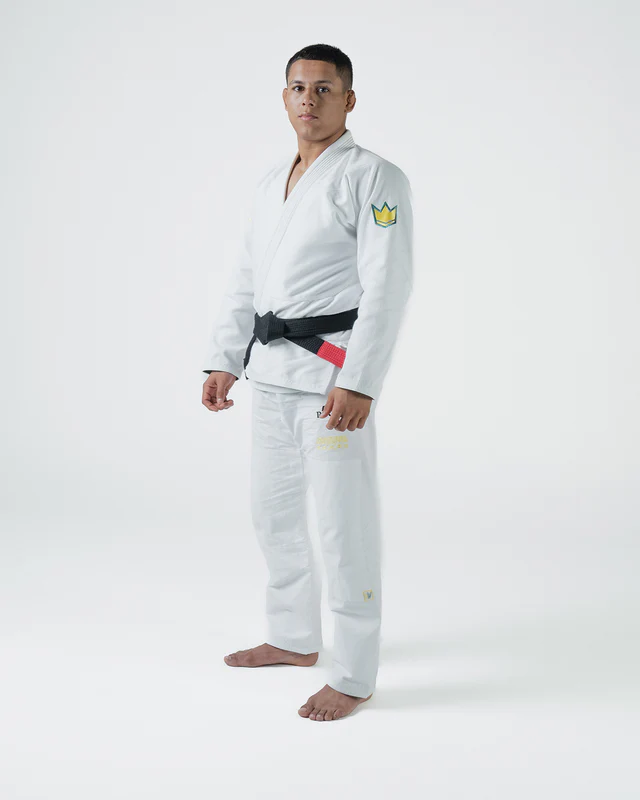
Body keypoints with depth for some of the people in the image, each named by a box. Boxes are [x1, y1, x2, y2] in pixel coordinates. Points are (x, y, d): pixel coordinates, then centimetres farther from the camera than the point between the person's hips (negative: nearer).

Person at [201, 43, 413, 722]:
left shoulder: (374, 178, -8)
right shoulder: (271, 183, 16)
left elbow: (387, 288, -16)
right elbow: (245, 280, 18)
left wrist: (358, 384, -23)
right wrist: (223, 360, 10)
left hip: (333, 374, -8)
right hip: (271, 373, 8)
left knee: (345, 527, -4)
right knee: (273, 513, 18)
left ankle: (354, 676, 8)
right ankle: (295, 639, 35)